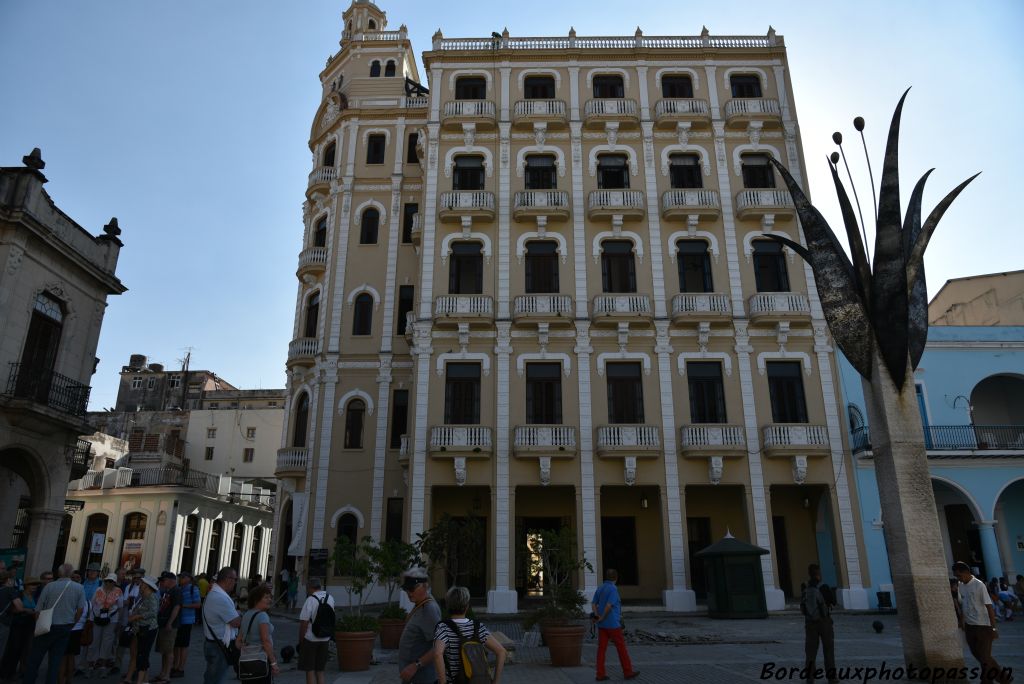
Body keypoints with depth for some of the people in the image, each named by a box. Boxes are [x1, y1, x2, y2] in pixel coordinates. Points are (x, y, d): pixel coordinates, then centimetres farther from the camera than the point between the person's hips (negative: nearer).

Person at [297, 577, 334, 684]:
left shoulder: (310, 600, -15)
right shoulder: (330, 598, 2)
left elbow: (304, 623, -16)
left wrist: (300, 640, -5)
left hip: (310, 639, -5)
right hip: (325, 639, 5)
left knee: (310, 671, 6)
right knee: (320, 672, 15)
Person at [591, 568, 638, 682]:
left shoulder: (599, 589, 11)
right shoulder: (613, 589, -14)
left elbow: (593, 604, 5)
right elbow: (609, 606, -22)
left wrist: (597, 616, -8)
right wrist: (602, 618, -11)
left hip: (602, 625, 7)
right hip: (612, 624, -7)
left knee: (601, 648, 5)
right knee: (621, 648, 6)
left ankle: (600, 674, 4)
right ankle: (628, 671, 15)